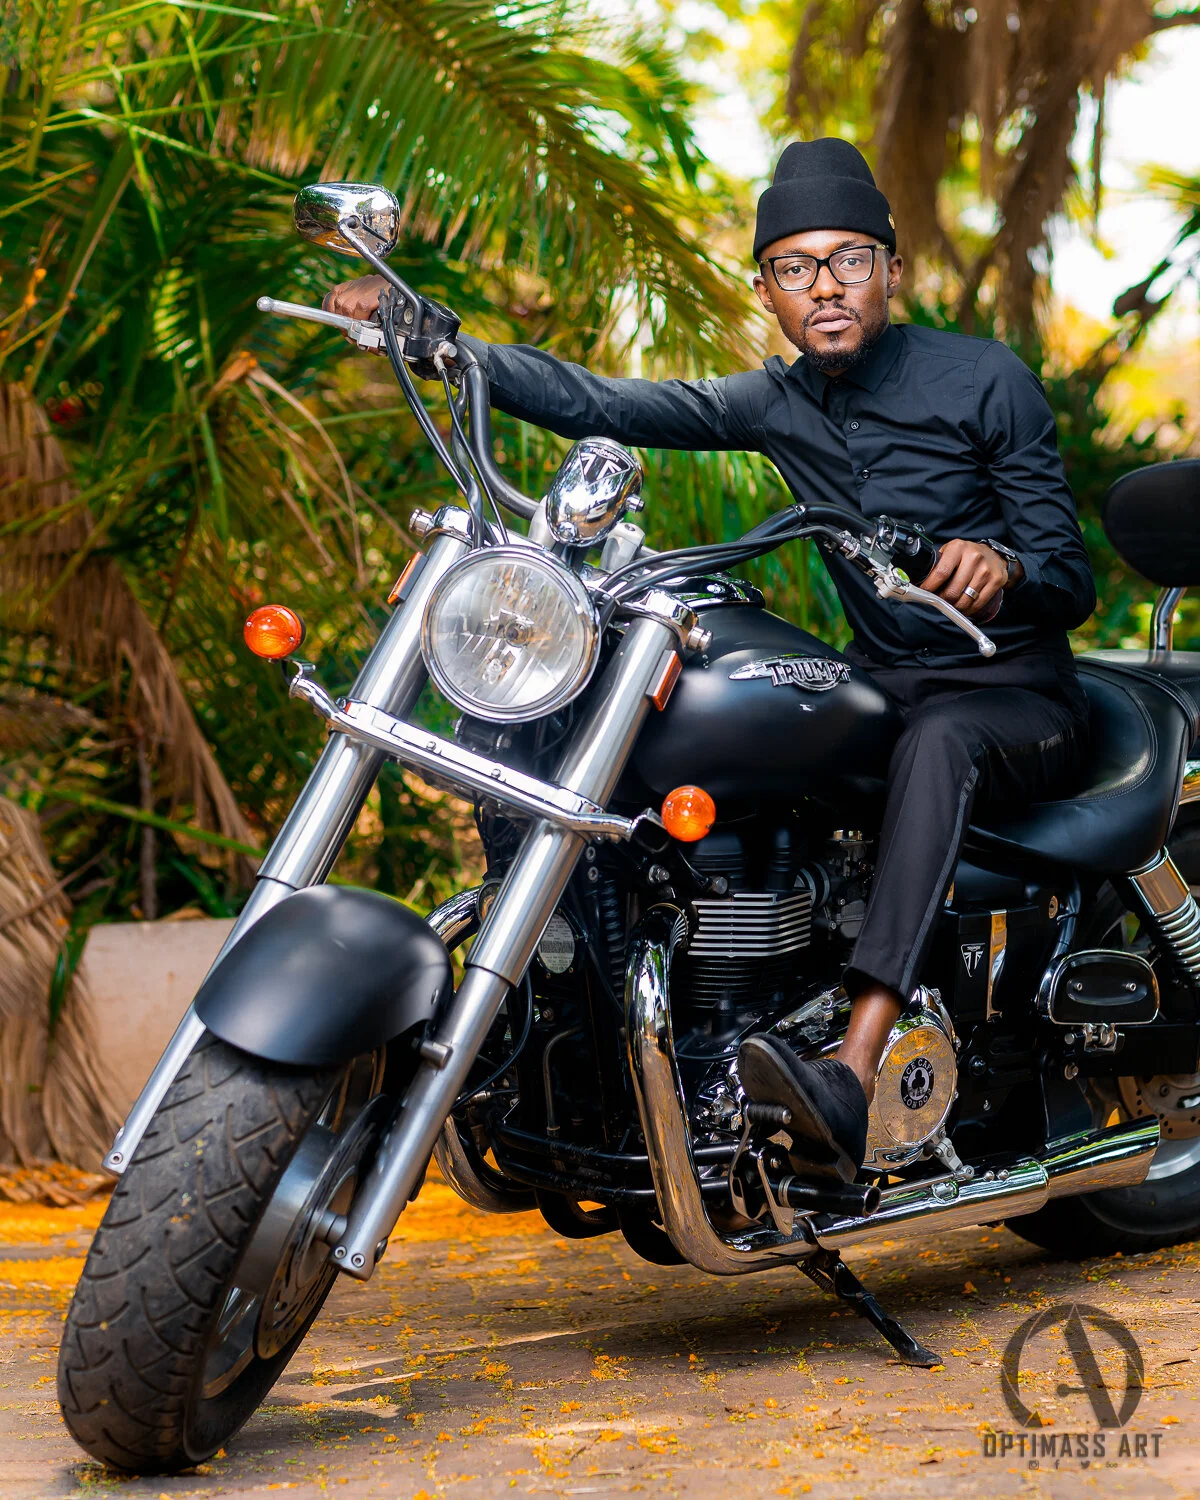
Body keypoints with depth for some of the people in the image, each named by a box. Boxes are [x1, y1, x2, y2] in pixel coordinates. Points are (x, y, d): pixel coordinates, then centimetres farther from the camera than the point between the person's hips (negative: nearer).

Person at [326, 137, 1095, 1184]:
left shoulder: (986, 380, -8)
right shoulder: (781, 401, 6)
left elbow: (1073, 584, -10)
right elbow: (600, 405, -1)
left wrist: (1006, 569, -35)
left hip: (1019, 699, -5)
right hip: (877, 689, 5)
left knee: (938, 741, -41)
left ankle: (849, 1088, -55)